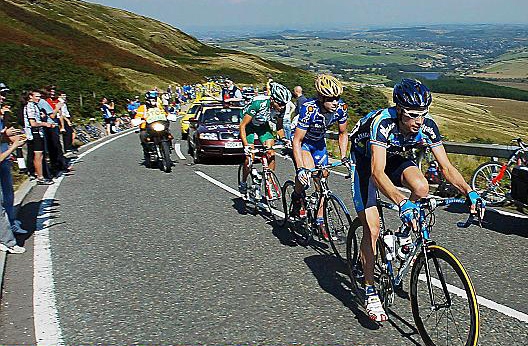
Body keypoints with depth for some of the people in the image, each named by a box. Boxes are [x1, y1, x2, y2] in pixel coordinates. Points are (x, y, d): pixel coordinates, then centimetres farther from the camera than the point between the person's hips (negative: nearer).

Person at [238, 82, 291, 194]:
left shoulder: (281, 108, -21)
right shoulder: (258, 104, -37)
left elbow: (279, 127, -1)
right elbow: (242, 125, -31)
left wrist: (283, 139, -18)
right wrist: (246, 145, -39)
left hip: (263, 126, 5)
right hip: (249, 125, -4)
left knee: (271, 154, -11)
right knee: (250, 158, -12)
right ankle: (243, 183, 12)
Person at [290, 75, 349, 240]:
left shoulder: (341, 107, -21)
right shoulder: (309, 109, -35)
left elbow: (343, 133, -3)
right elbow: (297, 141, -34)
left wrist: (343, 157, -13)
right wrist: (301, 168, -43)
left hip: (319, 142, 5)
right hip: (302, 141, -5)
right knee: (307, 172, -29)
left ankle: (320, 221, 17)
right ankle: (297, 196, 2)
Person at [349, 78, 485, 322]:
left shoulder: (427, 126, -22)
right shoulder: (383, 123, -37)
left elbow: (446, 167, -18)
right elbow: (377, 173, -47)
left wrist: (469, 192, -34)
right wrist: (402, 203, -61)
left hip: (393, 159, 4)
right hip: (365, 161, -4)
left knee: (421, 187, -29)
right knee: (372, 229, -13)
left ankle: (404, 235, 1)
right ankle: (370, 292, 1)